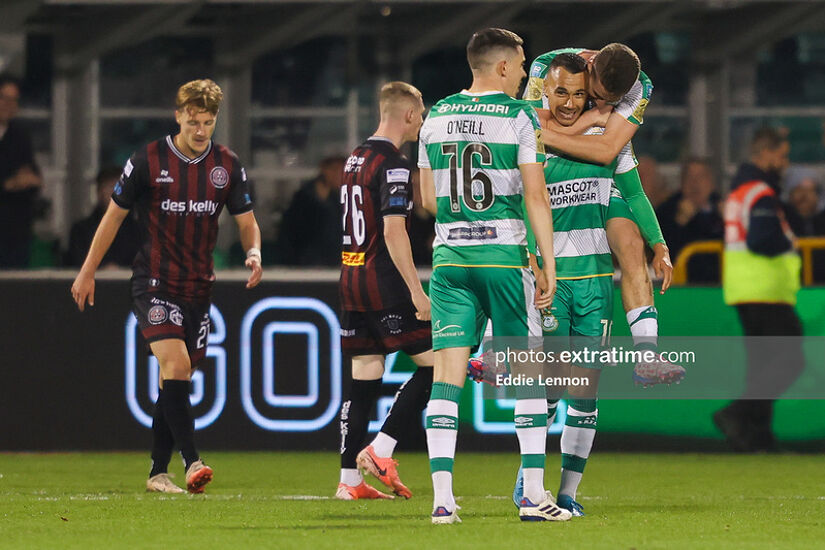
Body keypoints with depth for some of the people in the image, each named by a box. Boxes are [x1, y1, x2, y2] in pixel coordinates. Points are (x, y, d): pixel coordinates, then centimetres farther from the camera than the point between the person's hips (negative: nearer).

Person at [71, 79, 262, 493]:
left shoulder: (227, 166, 3)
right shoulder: (148, 161, -6)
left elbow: (246, 221, 9)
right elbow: (115, 214, 3)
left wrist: (253, 253, -13)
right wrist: (88, 271, 4)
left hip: (198, 287, 4)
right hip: (154, 283, -4)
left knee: (176, 378, 7)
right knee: (175, 363, -21)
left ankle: (158, 473, 16)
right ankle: (191, 462, -27)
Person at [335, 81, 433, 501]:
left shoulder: (355, 159, 16)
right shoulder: (393, 165, -12)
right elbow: (394, 232, -20)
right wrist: (416, 291, -20)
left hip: (351, 277, 9)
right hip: (385, 280, -9)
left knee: (363, 379, 9)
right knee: (433, 364, -3)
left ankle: (350, 479, 6)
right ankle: (380, 450, -10)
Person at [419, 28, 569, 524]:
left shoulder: (436, 118, 10)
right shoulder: (519, 116, -5)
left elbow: (429, 199, 14)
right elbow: (535, 195, -8)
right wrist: (549, 265, -6)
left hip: (450, 258, 4)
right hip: (504, 255, -4)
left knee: (448, 374, 1)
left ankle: (442, 497, -8)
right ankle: (535, 496, 3)